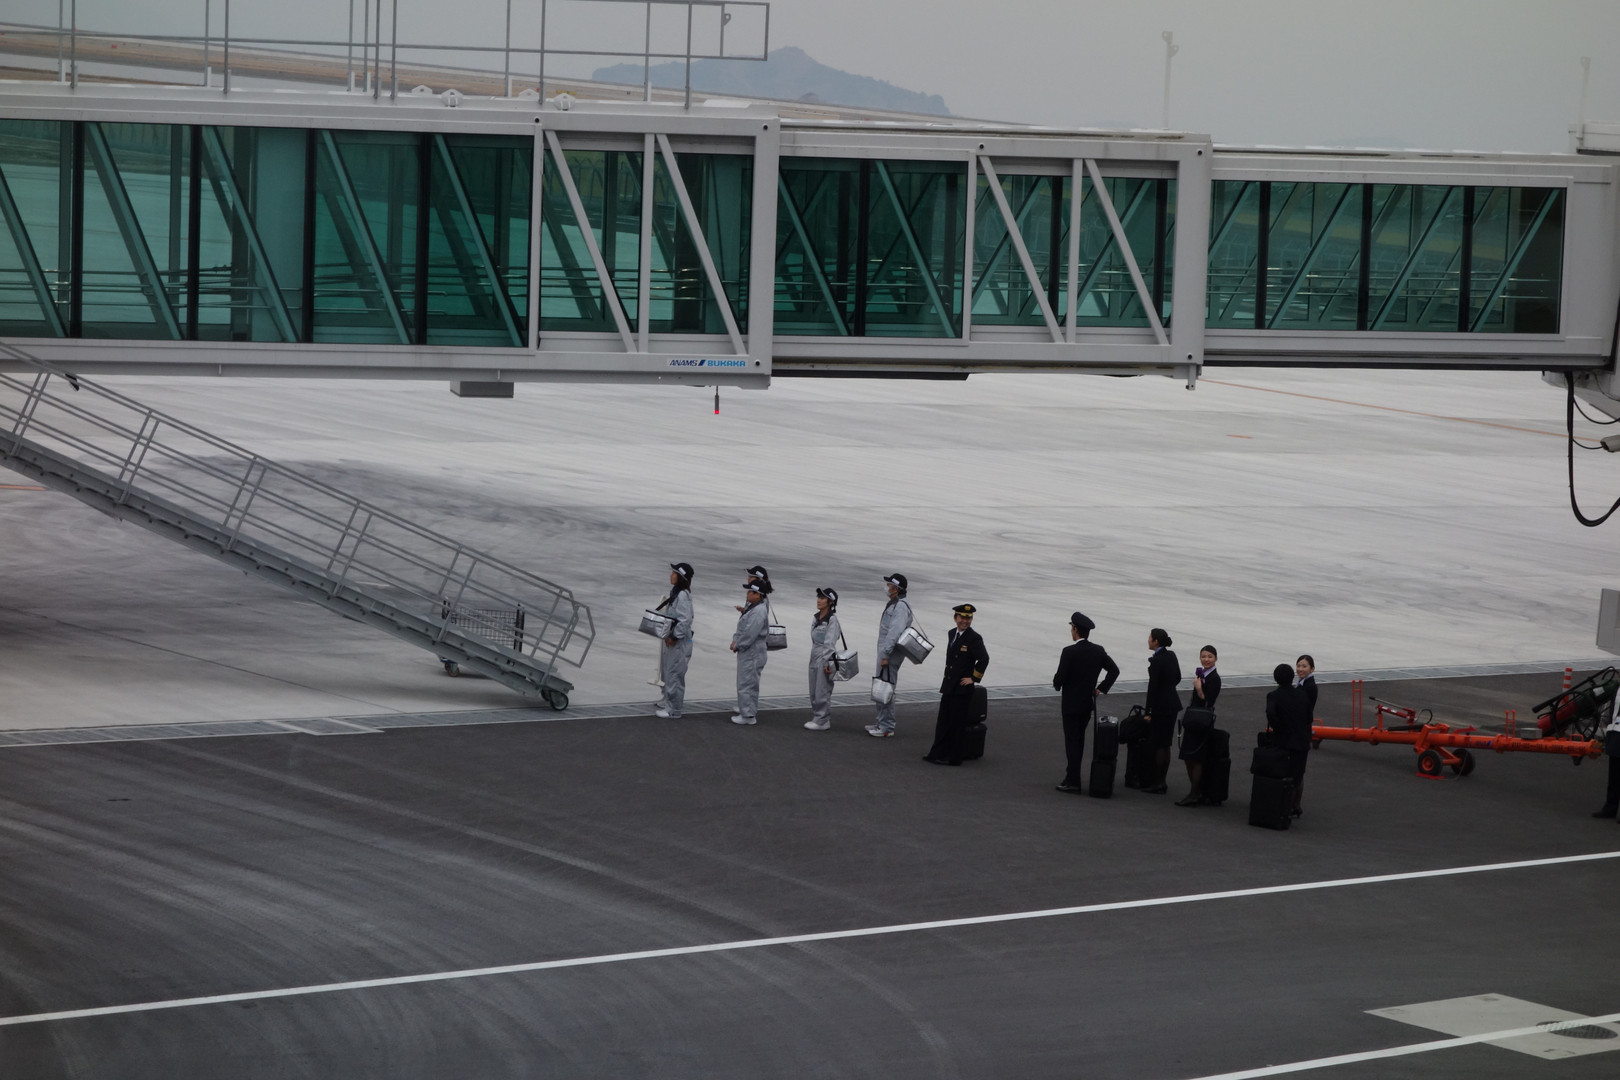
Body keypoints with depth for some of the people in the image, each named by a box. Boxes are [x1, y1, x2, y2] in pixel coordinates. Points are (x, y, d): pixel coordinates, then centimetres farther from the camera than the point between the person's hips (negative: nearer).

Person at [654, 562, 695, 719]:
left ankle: (674, 710, 5)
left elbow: (685, 620, -25)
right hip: (671, 638, 10)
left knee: (674, 675, -3)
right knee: (666, 673, 18)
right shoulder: (674, 592, 10)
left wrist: (674, 637, -21)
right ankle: (668, 704, 30)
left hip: (680, 641, -10)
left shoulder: (683, 596, -21)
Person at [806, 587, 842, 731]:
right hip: (814, 659, 9)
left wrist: (827, 663, -20)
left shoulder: (832, 620, -13)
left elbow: (830, 643, -17)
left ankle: (822, 721, 2)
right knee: (814, 692, 12)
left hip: (825, 660, -9)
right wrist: (812, 659, 18)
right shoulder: (817, 618, 12)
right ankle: (815, 718, 21)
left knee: (822, 691, -4)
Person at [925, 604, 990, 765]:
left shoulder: (974, 638, -13)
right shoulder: (952, 634, 10)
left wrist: (973, 678, -14)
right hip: (948, 685, 7)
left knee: (956, 723, -1)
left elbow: (984, 659, -19)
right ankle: (938, 753, 21)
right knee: (943, 721, 13)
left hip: (962, 688, -7)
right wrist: (947, 675, 15)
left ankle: (953, 757, 6)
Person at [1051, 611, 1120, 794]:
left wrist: (1056, 684, 4)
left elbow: (1060, 677, -18)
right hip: (1089, 702, 6)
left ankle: (1073, 783, -3)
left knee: (1072, 741, -2)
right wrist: (1101, 688, 10)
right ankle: (1072, 774, 28)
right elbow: (1114, 670, 5)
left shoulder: (1069, 652, -18)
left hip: (1071, 703, -6)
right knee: (1079, 739, 19)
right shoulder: (1098, 651, 1)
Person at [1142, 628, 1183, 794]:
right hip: (1173, 704, 8)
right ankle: (1161, 781, 20)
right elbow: (1178, 678, 17)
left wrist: (1148, 711, -15)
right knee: (1165, 745, 14)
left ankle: (1157, 783, 2)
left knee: (1158, 745, -1)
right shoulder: (1171, 656, 6)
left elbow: (1153, 686, -19)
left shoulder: (1156, 661, -19)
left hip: (1161, 706, -8)